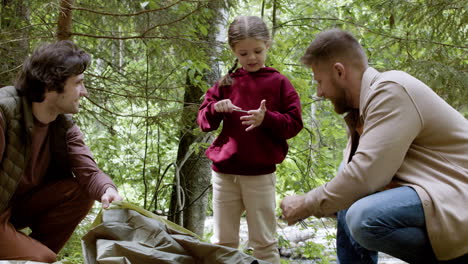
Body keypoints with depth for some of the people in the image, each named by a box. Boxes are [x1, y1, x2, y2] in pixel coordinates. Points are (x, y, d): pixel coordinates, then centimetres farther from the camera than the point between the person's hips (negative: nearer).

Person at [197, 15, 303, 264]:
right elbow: (203, 120, 11)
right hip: (224, 172, 3)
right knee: (223, 242, 10)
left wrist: (267, 118, -19)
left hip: (260, 174, -3)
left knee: (264, 242, 4)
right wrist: (215, 109, -10)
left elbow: (294, 124, -2)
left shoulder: (279, 83, 1)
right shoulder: (226, 83, 9)